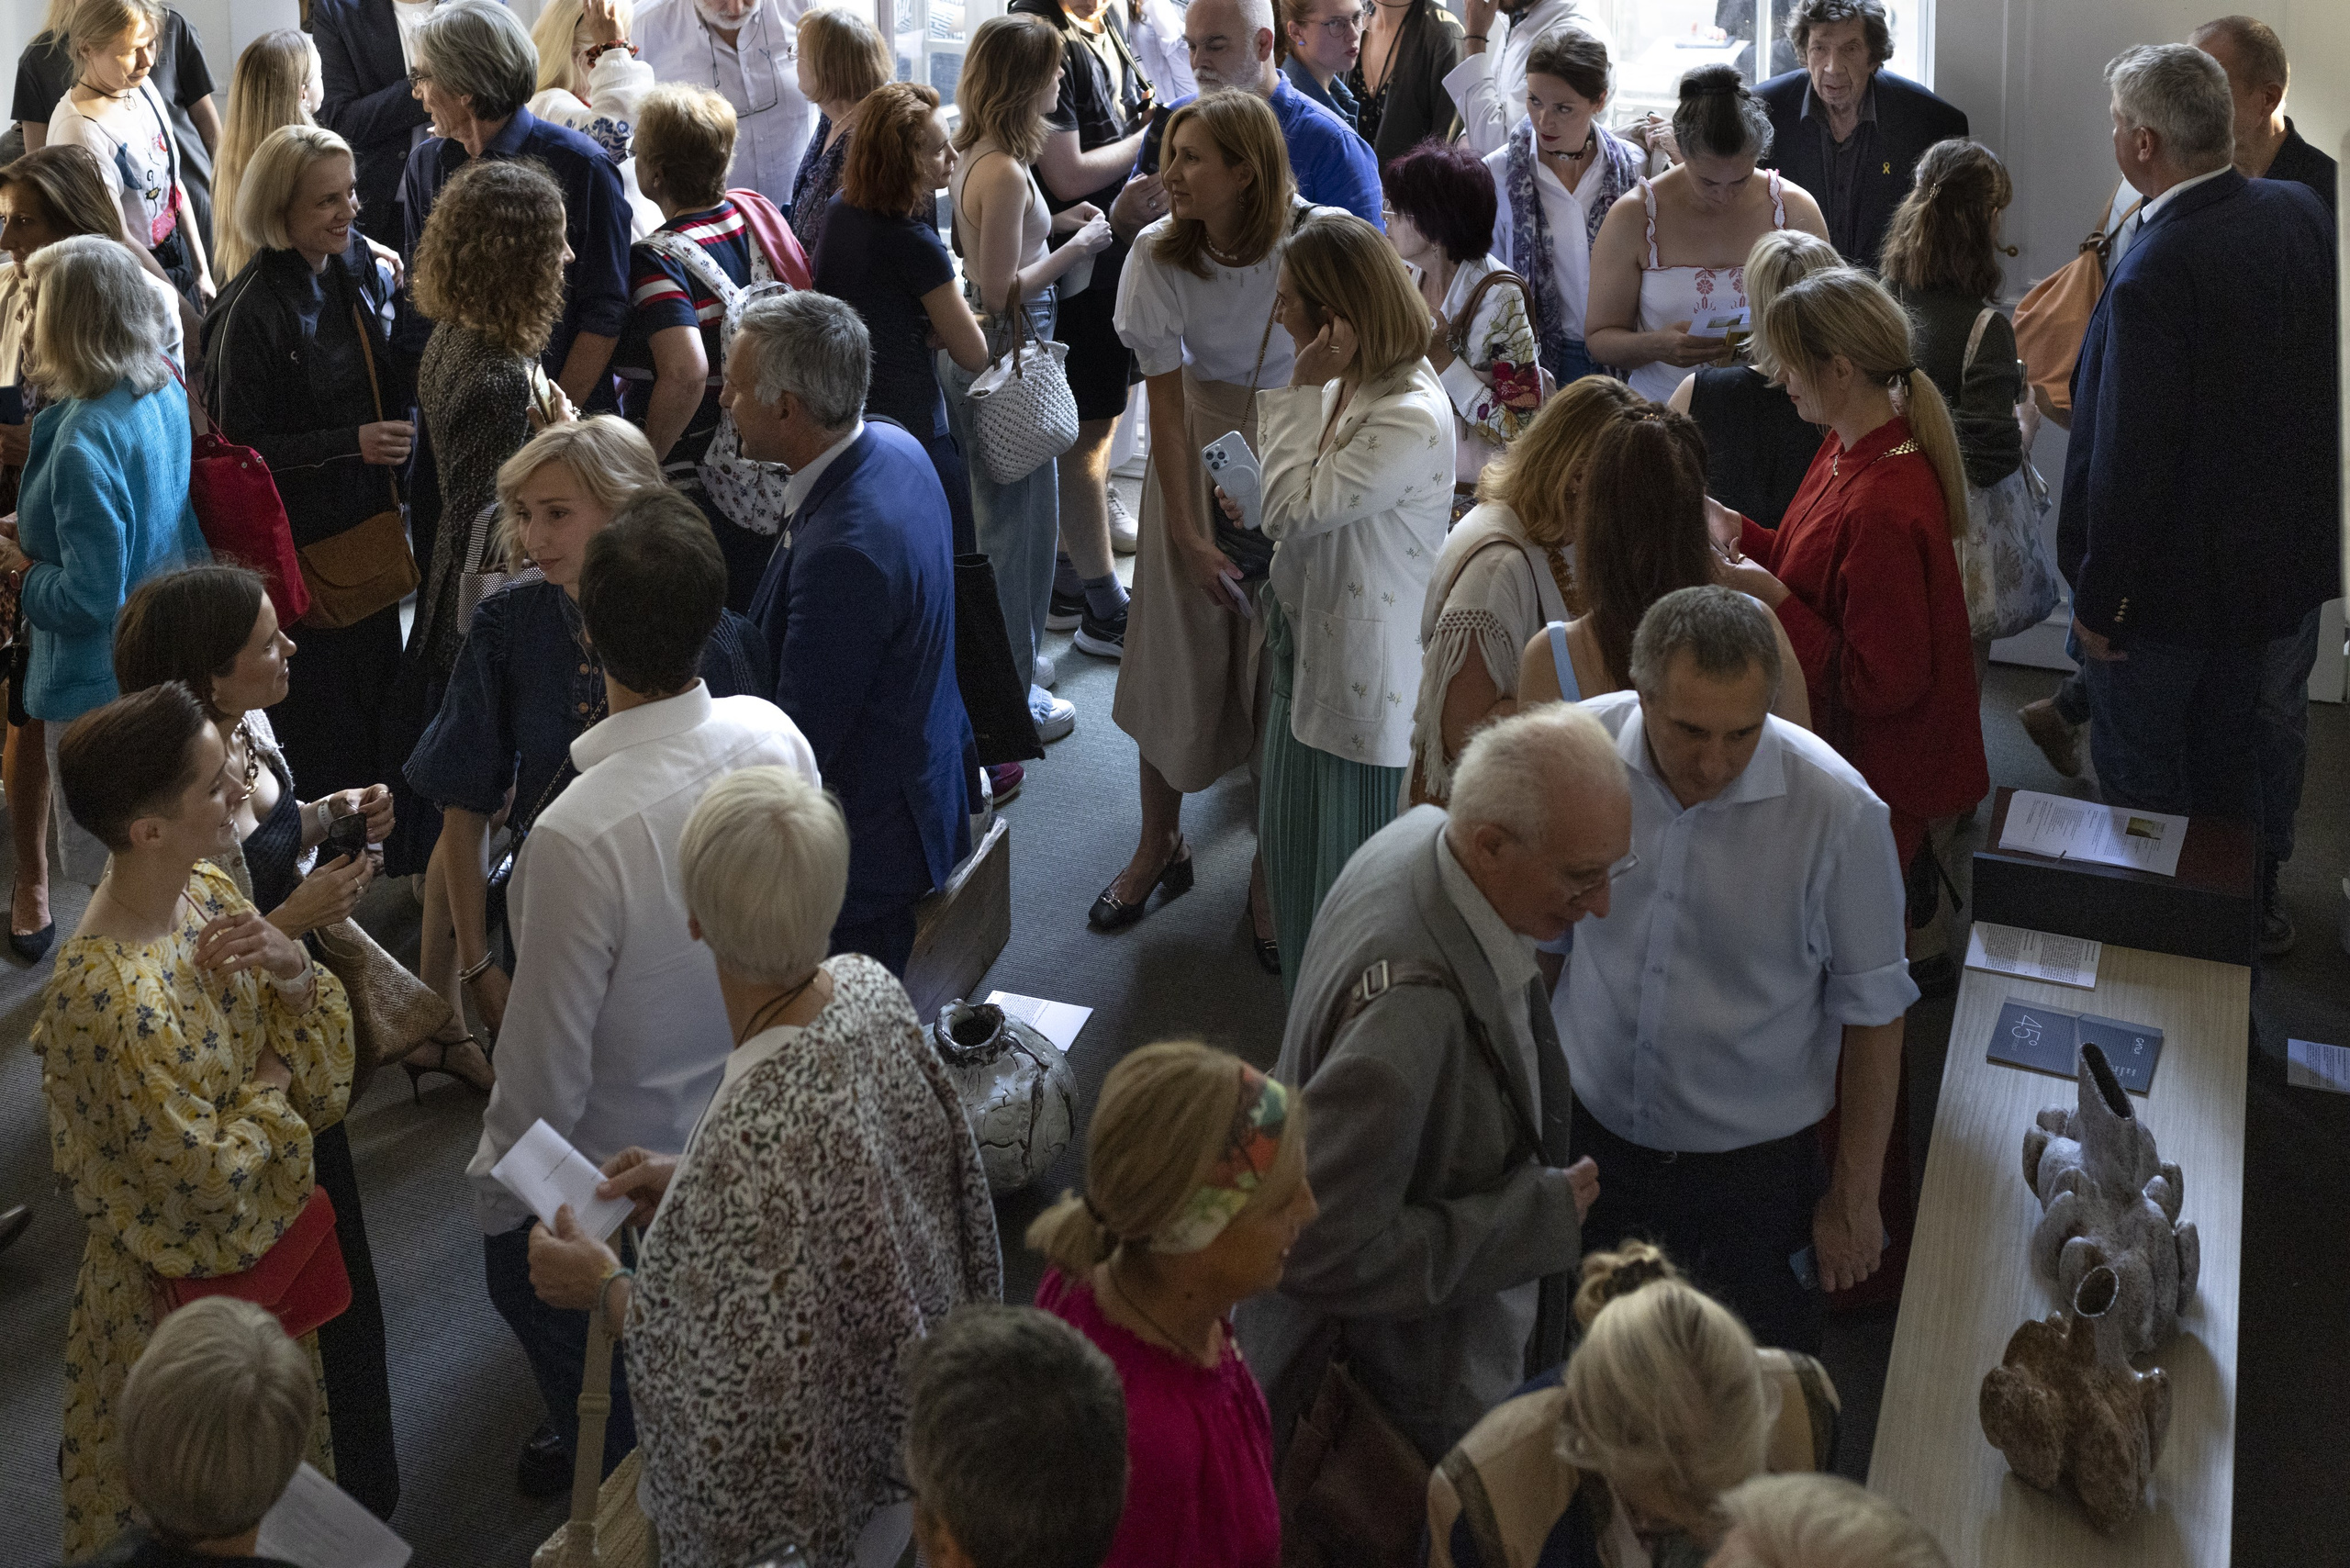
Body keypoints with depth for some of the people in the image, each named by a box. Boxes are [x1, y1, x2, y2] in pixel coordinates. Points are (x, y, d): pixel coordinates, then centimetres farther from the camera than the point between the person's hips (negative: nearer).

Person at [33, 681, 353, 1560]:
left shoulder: (210, 891, -9)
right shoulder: (108, 1000, -34)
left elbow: (325, 1090, -5)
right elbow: (211, 1178, -25)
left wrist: (294, 974, -22)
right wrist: (270, 1090, -11)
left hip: (268, 1244, 7)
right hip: (184, 1295, -7)